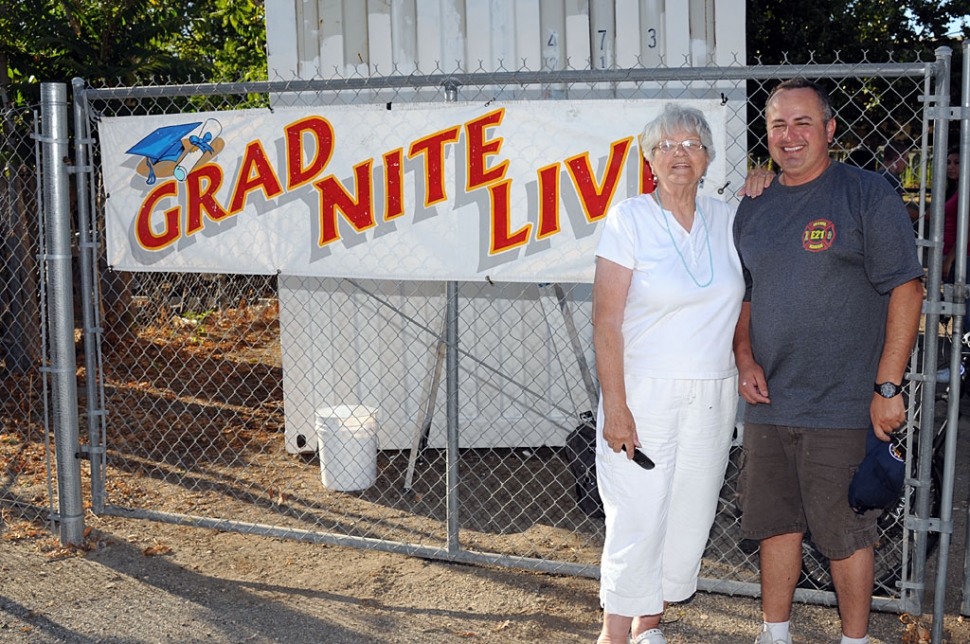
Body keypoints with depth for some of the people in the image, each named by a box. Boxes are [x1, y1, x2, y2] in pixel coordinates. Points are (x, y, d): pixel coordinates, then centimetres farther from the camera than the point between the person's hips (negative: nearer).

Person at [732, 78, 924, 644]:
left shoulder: (867, 194, -6)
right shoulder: (754, 208, 11)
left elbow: (906, 289, -9)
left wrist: (888, 386, -14)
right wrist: (745, 358, 3)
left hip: (842, 406, -5)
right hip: (768, 404, 5)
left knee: (846, 533, 4)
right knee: (776, 524, 14)